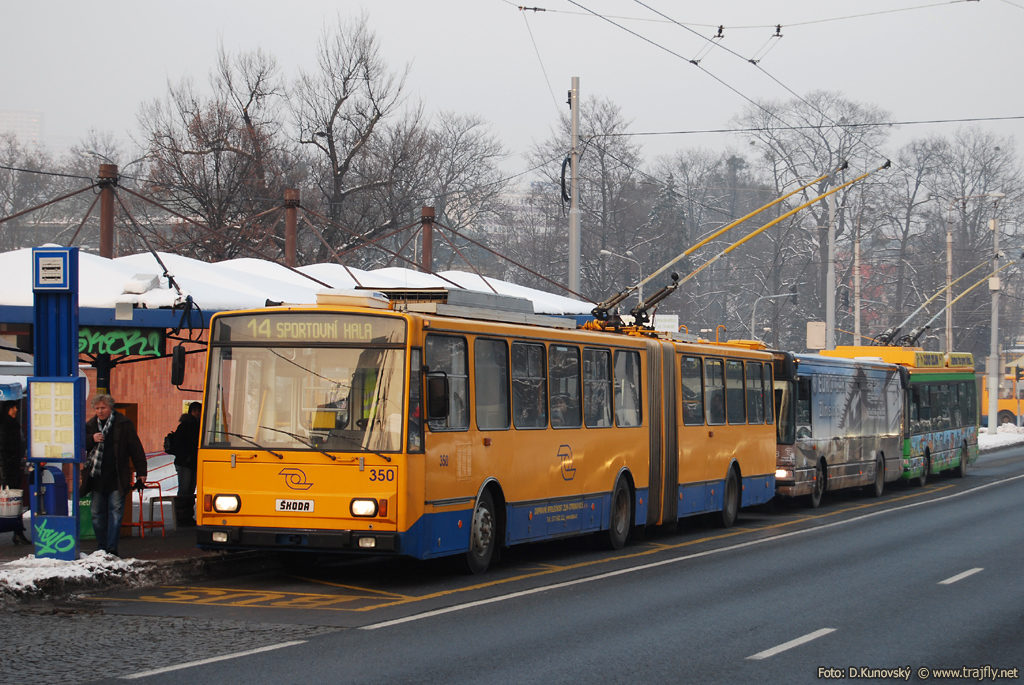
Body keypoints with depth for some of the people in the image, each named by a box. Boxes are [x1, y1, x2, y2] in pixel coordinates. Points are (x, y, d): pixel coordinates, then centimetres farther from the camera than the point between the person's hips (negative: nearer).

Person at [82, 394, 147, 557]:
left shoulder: (123, 424, 0)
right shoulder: (90, 426, 10)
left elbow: (135, 448, 1)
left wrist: (141, 472, -3)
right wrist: (91, 439, -11)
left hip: (117, 479, -4)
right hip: (97, 478, 4)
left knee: (116, 511, -8)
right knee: (97, 514, 6)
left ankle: (112, 548, -9)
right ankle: (101, 548, 15)